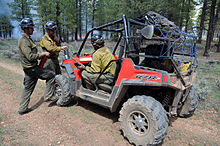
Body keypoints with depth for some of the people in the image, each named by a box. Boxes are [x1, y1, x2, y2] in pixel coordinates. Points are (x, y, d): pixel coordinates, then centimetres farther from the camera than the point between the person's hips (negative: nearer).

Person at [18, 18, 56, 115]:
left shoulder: (28, 39, 16)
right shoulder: (23, 41, -16)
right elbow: (30, 57, -23)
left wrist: (42, 55, 15)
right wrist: (43, 54, -16)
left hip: (30, 68, 10)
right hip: (31, 68, -10)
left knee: (28, 89, 14)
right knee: (51, 75, -3)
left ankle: (22, 109, 24)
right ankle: (48, 96, 5)